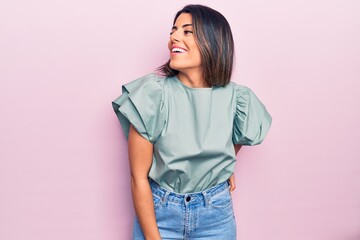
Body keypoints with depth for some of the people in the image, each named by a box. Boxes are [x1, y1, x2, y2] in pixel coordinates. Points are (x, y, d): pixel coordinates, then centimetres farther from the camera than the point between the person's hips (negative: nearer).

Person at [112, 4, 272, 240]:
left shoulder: (235, 97, -10)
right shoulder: (153, 93, -17)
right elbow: (139, 178, -14)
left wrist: (225, 167, 3)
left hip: (217, 215, 2)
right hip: (158, 212, -2)